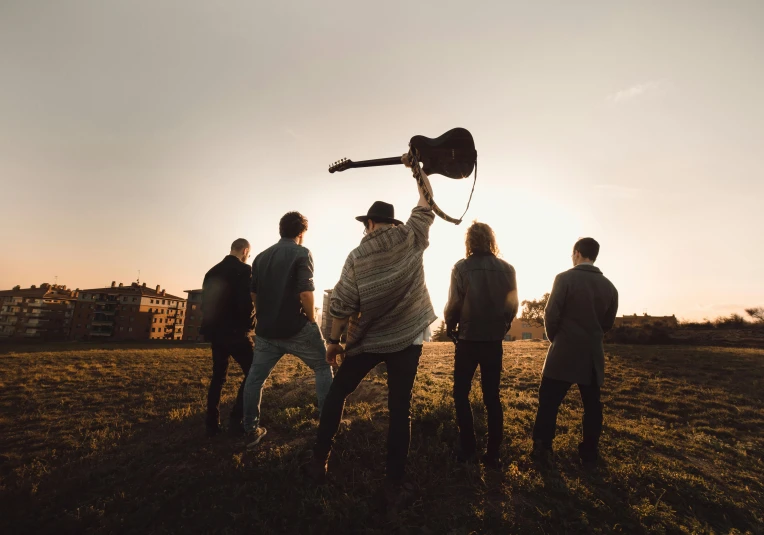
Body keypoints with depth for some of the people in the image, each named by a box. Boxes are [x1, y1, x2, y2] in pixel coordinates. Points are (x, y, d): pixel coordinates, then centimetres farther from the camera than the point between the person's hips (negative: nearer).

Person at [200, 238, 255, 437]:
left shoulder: (212, 271, 12)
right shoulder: (244, 270, -12)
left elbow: (205, 303, 14)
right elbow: (246, 302, -20)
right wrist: (249, 324, -4)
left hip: (215, 331, 8)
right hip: (235, 332, -8)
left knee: (218, 376, 16)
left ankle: (212, 424, 19)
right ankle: (237, 420, 0)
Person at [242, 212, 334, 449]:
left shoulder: (261, 256, 12)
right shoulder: (301, 253, -8)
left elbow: (253, 294, 15)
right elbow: (306, 292, -18)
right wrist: (311, 320, -4)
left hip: (266, 331, 6)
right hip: (296, 328, -5)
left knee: (255, 378, 17)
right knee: (323, 368, 11)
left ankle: (251, 432, 25)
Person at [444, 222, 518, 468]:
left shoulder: (462, 267, -10)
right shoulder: (507, 269, 0)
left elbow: (454, 303, -11)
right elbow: (513, 304, 3)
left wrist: (450, 327, 6)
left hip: (468, 339, -3)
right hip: (494, 340, 4)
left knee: (461, 393, 13)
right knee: (492, 396, 14)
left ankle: (468, 448, 13)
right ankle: (493, 454, 20)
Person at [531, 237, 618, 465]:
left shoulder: (565, 278, -11)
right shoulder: (609, 286, 5)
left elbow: (551, 315, -13)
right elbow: (608, 323, 12)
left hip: (564, 353, -5)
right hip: (593, 355, 5)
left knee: (548, 403, 3)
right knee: (592, 406, 15)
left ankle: (542, 451, 6)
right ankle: (589, 454, 24)